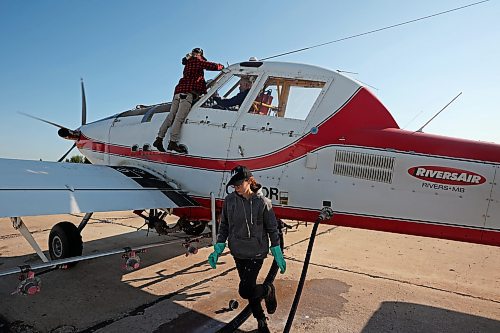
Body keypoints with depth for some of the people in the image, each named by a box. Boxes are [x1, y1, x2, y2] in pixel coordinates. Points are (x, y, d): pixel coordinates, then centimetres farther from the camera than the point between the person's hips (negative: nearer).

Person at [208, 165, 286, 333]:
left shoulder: (263, 202, -15)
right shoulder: (229, 200, -7)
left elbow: (272, 229, -6)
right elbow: (224, 226, 4)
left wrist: (278, 256, -4)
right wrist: (218, 249, -2)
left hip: (256, 253, -4)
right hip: (238, 253, 4)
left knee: (245, 291, -8)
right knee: (249, 288, 16)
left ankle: (268, 291, 24)